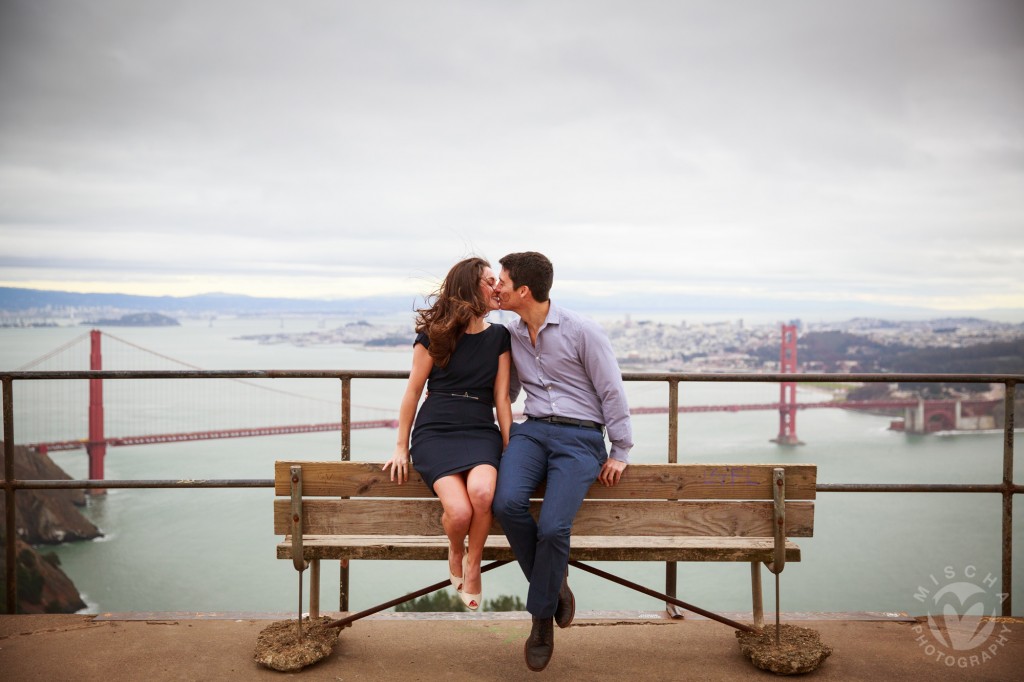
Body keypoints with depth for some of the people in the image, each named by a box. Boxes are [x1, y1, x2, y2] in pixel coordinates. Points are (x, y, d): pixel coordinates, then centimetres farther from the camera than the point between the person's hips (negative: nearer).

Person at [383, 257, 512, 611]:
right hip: (435, 432, -2)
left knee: (482, 491, -32)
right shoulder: (434, 333, 1)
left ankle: (473, 564, -3)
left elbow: (501, 399, 8)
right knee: (459, 510, -27)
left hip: (481, 431, 2)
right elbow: (413, 391, 5)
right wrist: (401, 448, 6)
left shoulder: (499, 336, 9)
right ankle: (455, 551, 11)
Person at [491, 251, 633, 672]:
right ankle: (554, 585, -1)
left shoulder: (581, 331, -5)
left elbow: (612, 392, 0)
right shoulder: (511, 334, 11)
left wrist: (620, 453, 1)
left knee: (553, 526, -24)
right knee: (507, 503, -26)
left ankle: (542, 617, 2)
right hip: (533, 430, 4)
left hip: (580, 436, -4)